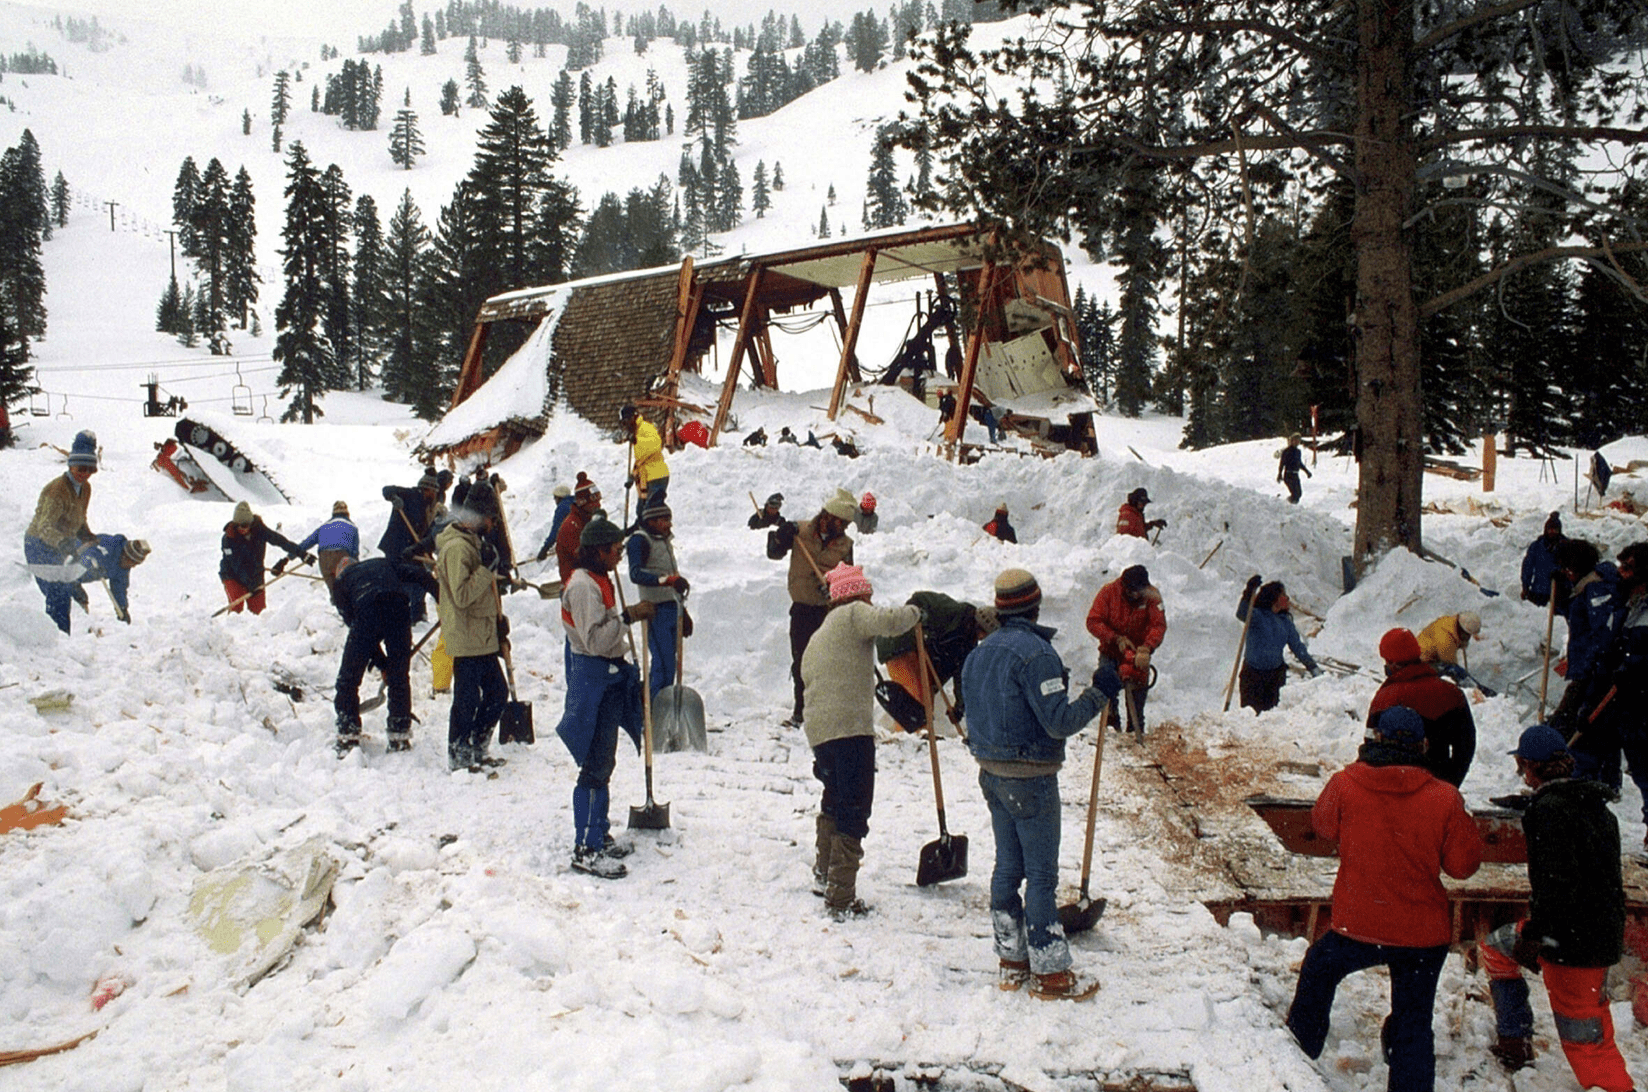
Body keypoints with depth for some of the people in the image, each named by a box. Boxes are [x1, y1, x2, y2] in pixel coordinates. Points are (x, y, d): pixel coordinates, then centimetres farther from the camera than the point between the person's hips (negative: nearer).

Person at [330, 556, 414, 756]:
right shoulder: (384, 563, 35)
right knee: (399, 676, 15)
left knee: (348, 679, 13)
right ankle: (400, 735, 19)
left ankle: (348, 736, 12)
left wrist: (382, 663, 19)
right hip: (399, 608, 2)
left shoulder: (340, 582, 28)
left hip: (367, 612, -2)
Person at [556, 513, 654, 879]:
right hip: (592, 679, -10)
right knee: (595, 765, -7)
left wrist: (623, 668, 23)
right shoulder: (582, 585, -17)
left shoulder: (600, 581, 14)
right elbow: (595, 640, -25)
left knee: (604, 762, 16)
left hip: (609, 676, 10)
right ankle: (586, 849, -1)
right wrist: (628, 616, -25)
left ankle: (600, 834, 27)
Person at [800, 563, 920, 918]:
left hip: (819, 731, 9)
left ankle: (823, 875, 42)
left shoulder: (816, 638, 25)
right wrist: (912, 613, 3)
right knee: (853, 812, -5)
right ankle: (841, 899, -7)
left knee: (835, 800, 28)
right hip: (850, 729, -9)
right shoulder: (853, 615, 0)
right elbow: (885, 622, -20)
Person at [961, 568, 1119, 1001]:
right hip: (1030, 778, -8)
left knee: (1007, 867, 15)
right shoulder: (1035, 652, -18)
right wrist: (1099, 693, -12)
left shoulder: (979, 653, 9)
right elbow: (1060, 720, -21)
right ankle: (1051, 974, 4)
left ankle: (1012, 963, 22)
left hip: (990, 772, 8)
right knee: (1041, 874, -1)